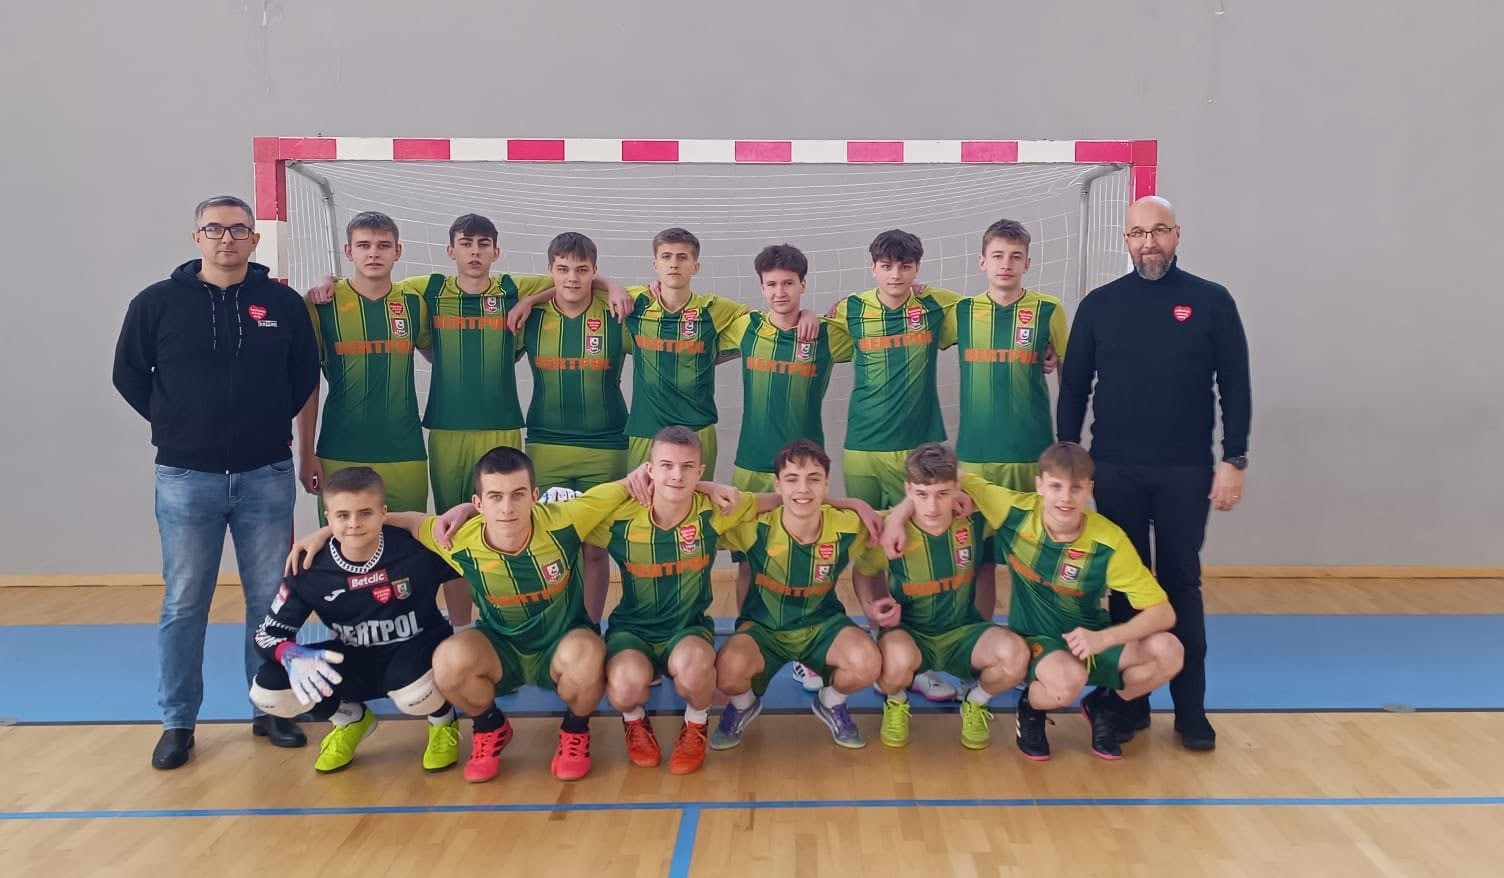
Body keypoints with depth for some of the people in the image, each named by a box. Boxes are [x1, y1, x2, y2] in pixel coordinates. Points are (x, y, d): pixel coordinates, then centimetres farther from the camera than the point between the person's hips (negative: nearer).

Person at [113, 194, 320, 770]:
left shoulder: (283, 303, 2)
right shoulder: (158, 302, -1)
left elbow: (305, 374, 11)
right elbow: (129, 374, 7)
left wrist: (274, 422, 4)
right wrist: (174, 425, 4)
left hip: (267, 478, 1)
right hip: (186, 479, -1)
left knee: (271, 599, 8)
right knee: (184, 604, 6)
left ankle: (272, 709, 22)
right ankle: (178, 722, 18)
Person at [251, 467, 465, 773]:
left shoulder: (417, 547, -23)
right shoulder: (311, 570, -14)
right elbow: (268, 633, -9)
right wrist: (293, 657, -30)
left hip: (417, 649, -4)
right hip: (353, 662, 4)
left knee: (414, 696, -40)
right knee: (266, 693, -16)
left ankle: (443, 722, 3)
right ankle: (351, 719, 16)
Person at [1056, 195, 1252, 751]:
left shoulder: (1211, 301, 1)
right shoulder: (1099, 305, 4)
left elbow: (1235, 387, 1)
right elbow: (1073, 388, 6)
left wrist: (1234, 460, -5)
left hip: (1186, 471, -1)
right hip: (1114, 471, 1)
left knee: (1181, 585, 6)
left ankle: (1191, 709, 15)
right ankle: (1129, 702, 17)